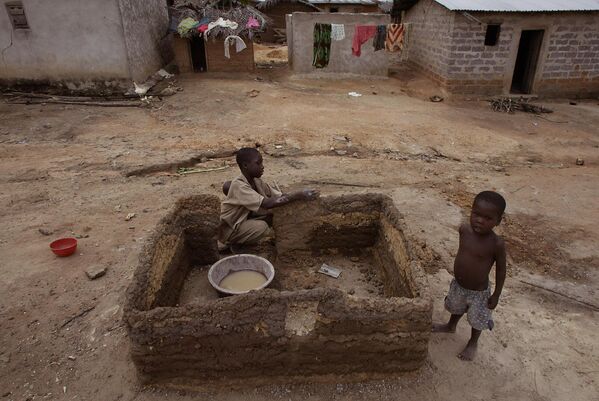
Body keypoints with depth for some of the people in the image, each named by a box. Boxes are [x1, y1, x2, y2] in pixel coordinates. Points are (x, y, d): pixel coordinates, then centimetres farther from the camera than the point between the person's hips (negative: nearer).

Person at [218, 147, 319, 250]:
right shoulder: (239, 185, -28)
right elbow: (267, 204, -38)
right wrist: (297, 196, -40)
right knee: (261, 226, -33)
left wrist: (301, 196, -27)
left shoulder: (257, 182, -4)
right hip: (230, 230, -8)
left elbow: (280, 196, -10)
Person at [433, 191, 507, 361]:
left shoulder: (497, 244, -29)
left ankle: (473, 342, 50)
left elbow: (501, 270, -15)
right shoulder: (464, 229, -17)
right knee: (456, 308, 31)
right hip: (457, 285, 4)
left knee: (476, 321, 21)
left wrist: (496, 295, -7)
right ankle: (451, 326, 61)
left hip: (479, 292, -4)